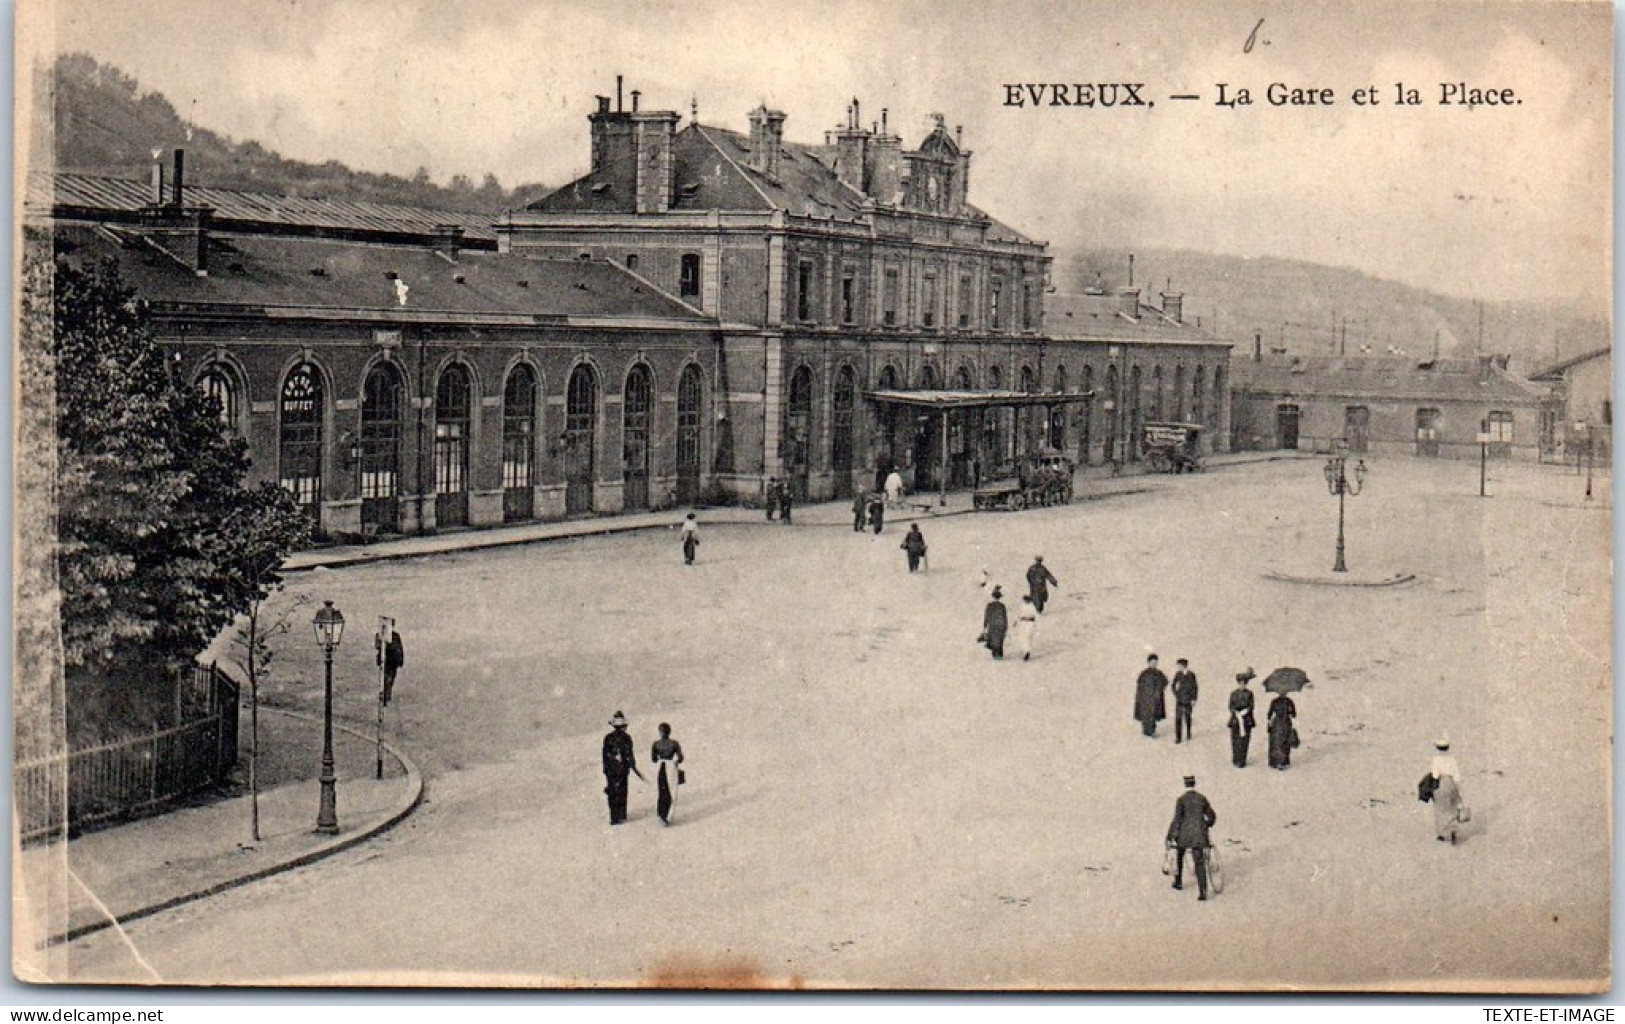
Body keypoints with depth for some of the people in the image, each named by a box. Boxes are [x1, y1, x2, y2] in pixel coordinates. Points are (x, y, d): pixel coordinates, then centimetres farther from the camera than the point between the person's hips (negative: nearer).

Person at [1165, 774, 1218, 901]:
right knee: (1199, 863, 1)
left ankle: (1178, 882, 36)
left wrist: (1170, 838, -10)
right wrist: (1205, 827, 33)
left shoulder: (1181, 799, -9)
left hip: (1184, 834, -2)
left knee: (1179, 856, 26)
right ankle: (1203, 892, -10)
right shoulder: (1202, 798, 4)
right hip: (1199, 835, 3)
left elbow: (1176, 820, -14)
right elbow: (1212, 817, 13)